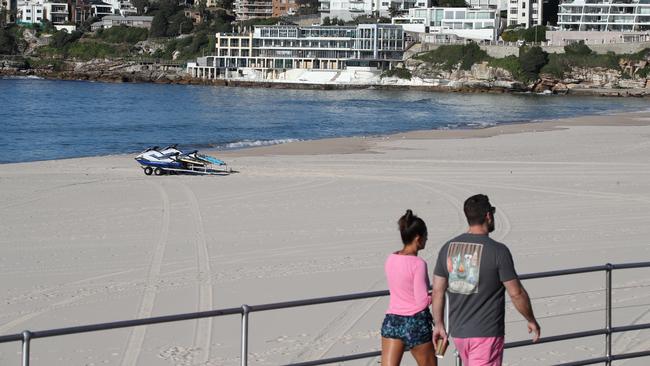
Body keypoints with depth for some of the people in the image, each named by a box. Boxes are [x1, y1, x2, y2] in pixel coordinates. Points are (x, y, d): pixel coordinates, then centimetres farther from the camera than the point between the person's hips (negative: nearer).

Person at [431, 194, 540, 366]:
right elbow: (516, 293, -10)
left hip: (458, 332, 6)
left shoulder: (448, 248, 2)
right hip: (487, 333, -6)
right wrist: (531, 321, 5)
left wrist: (439, 325, 15)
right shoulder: (498, 251, -13)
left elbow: (438, 291, 5)